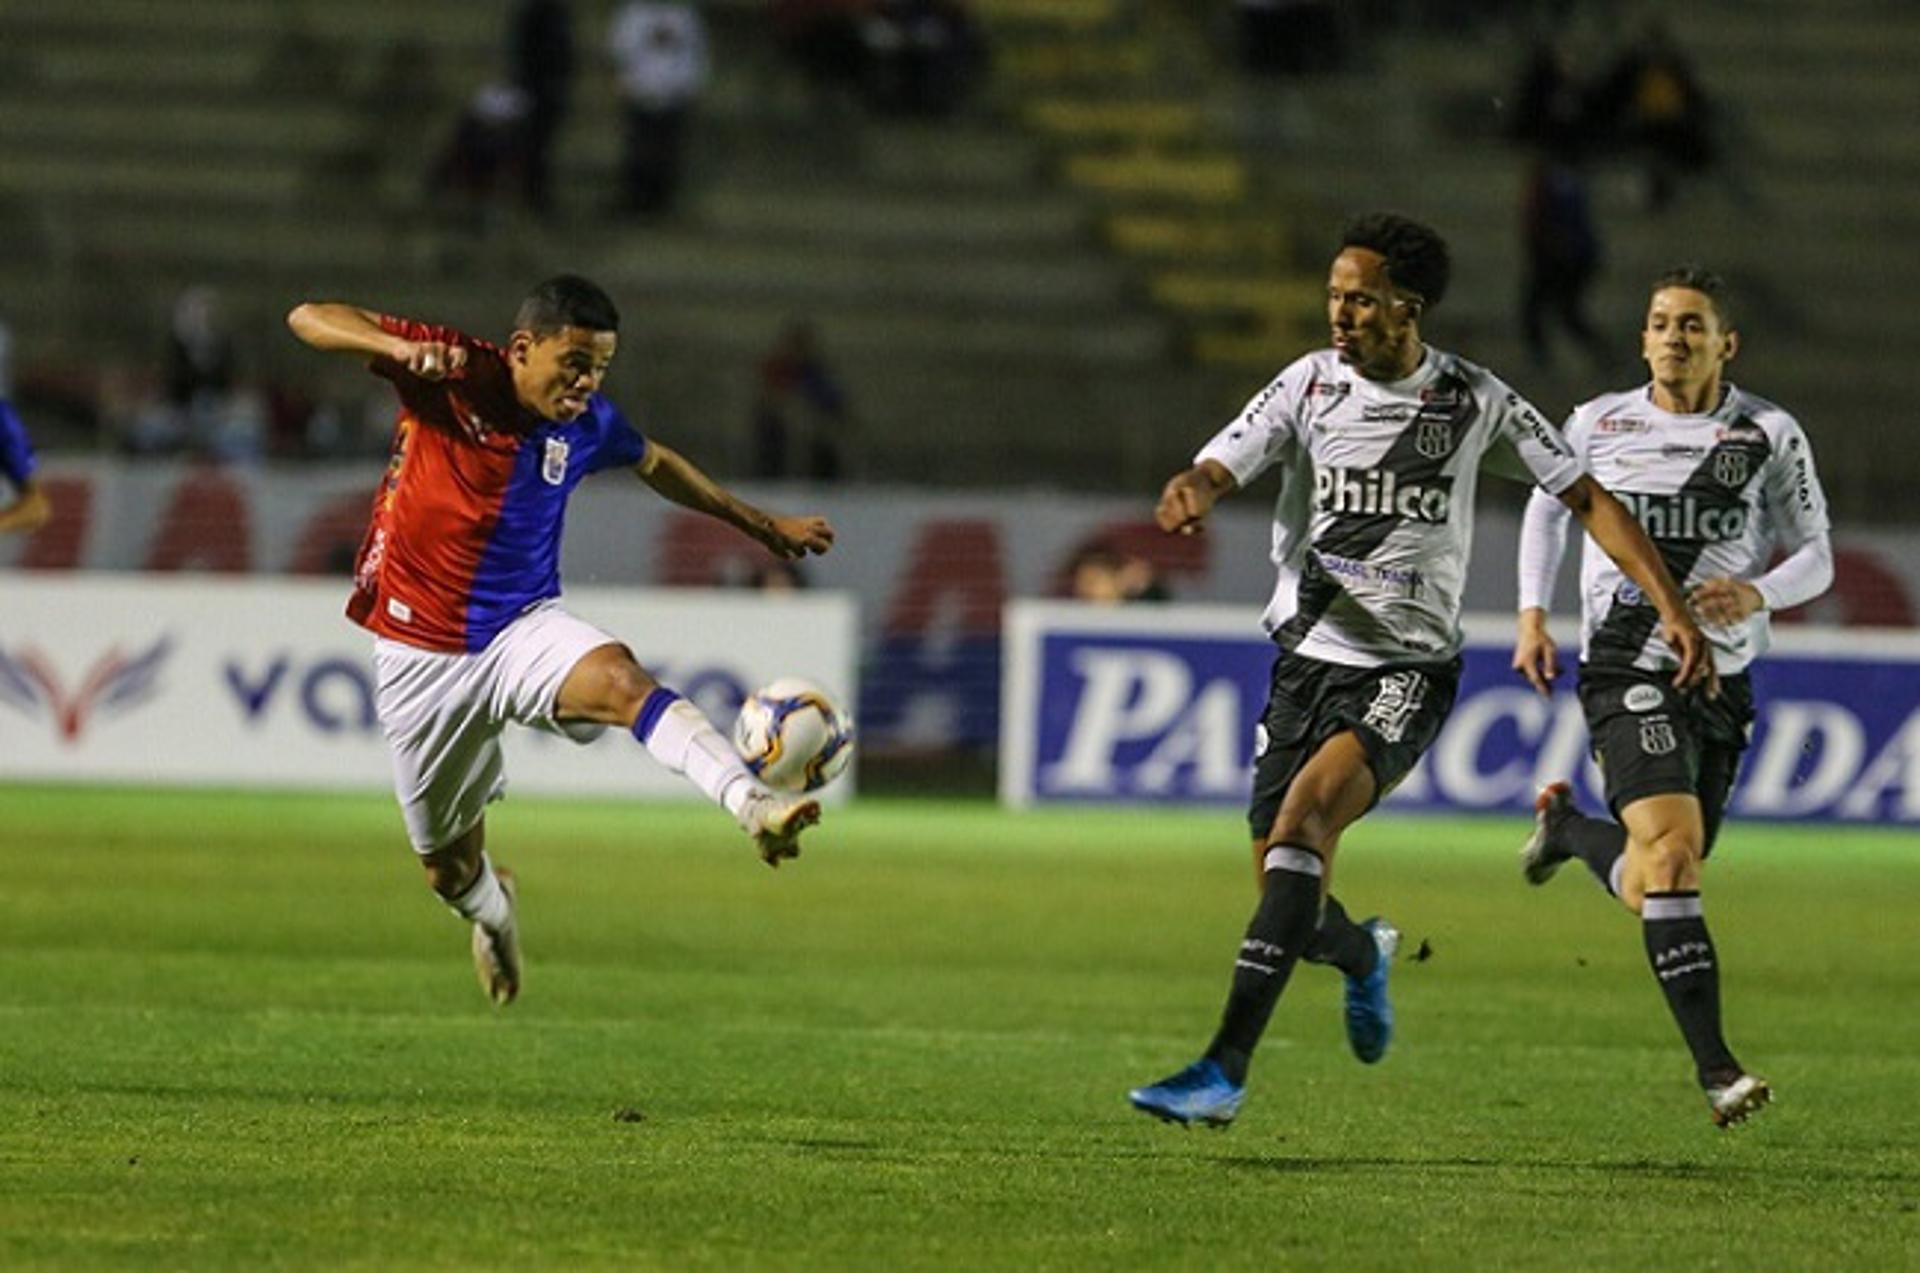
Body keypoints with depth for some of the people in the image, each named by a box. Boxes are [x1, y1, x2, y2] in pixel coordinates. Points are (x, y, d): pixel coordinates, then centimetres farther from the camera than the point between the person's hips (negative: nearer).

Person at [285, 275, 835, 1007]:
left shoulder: (588, 425, -3)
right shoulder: (454, 375, -15)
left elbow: (655, 464, 21)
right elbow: (310, 319, -22)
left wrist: (763, 526, 26)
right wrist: (403, 348, -41)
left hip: (524, 630, 1)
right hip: (421, 653, -1)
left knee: (620, 679, -33)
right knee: (448, 865, 10)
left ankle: (754, 807, -54)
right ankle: (493, 911, 48)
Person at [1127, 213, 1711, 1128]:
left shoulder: (1475, 401, -4)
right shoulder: (1310, 384, 0)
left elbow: (1586, 498, 3)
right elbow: (1216, 468, -8)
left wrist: (1671, 605, -4)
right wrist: (1189, 493, -34)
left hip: (1408, 668, -3)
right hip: (1307, 657, 3)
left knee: (1302, 822, -28)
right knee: (1288, 901, 3)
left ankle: (1226, 1069, -32)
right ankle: (1362, 954, 44)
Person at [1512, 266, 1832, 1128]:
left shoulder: (1770, 436, 2)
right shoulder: (1598, 425, 3)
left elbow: (1815, 556, 5)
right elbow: (1548, 507, 21)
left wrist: (1757, 593, -16)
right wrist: (1532, 615, 11)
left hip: (1721, 682, 3)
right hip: (1627, 668, -3)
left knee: (1649, 891, 10)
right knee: (1674, 846, -24)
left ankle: (1567, 824, 46)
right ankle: (1715, 1069, -28)